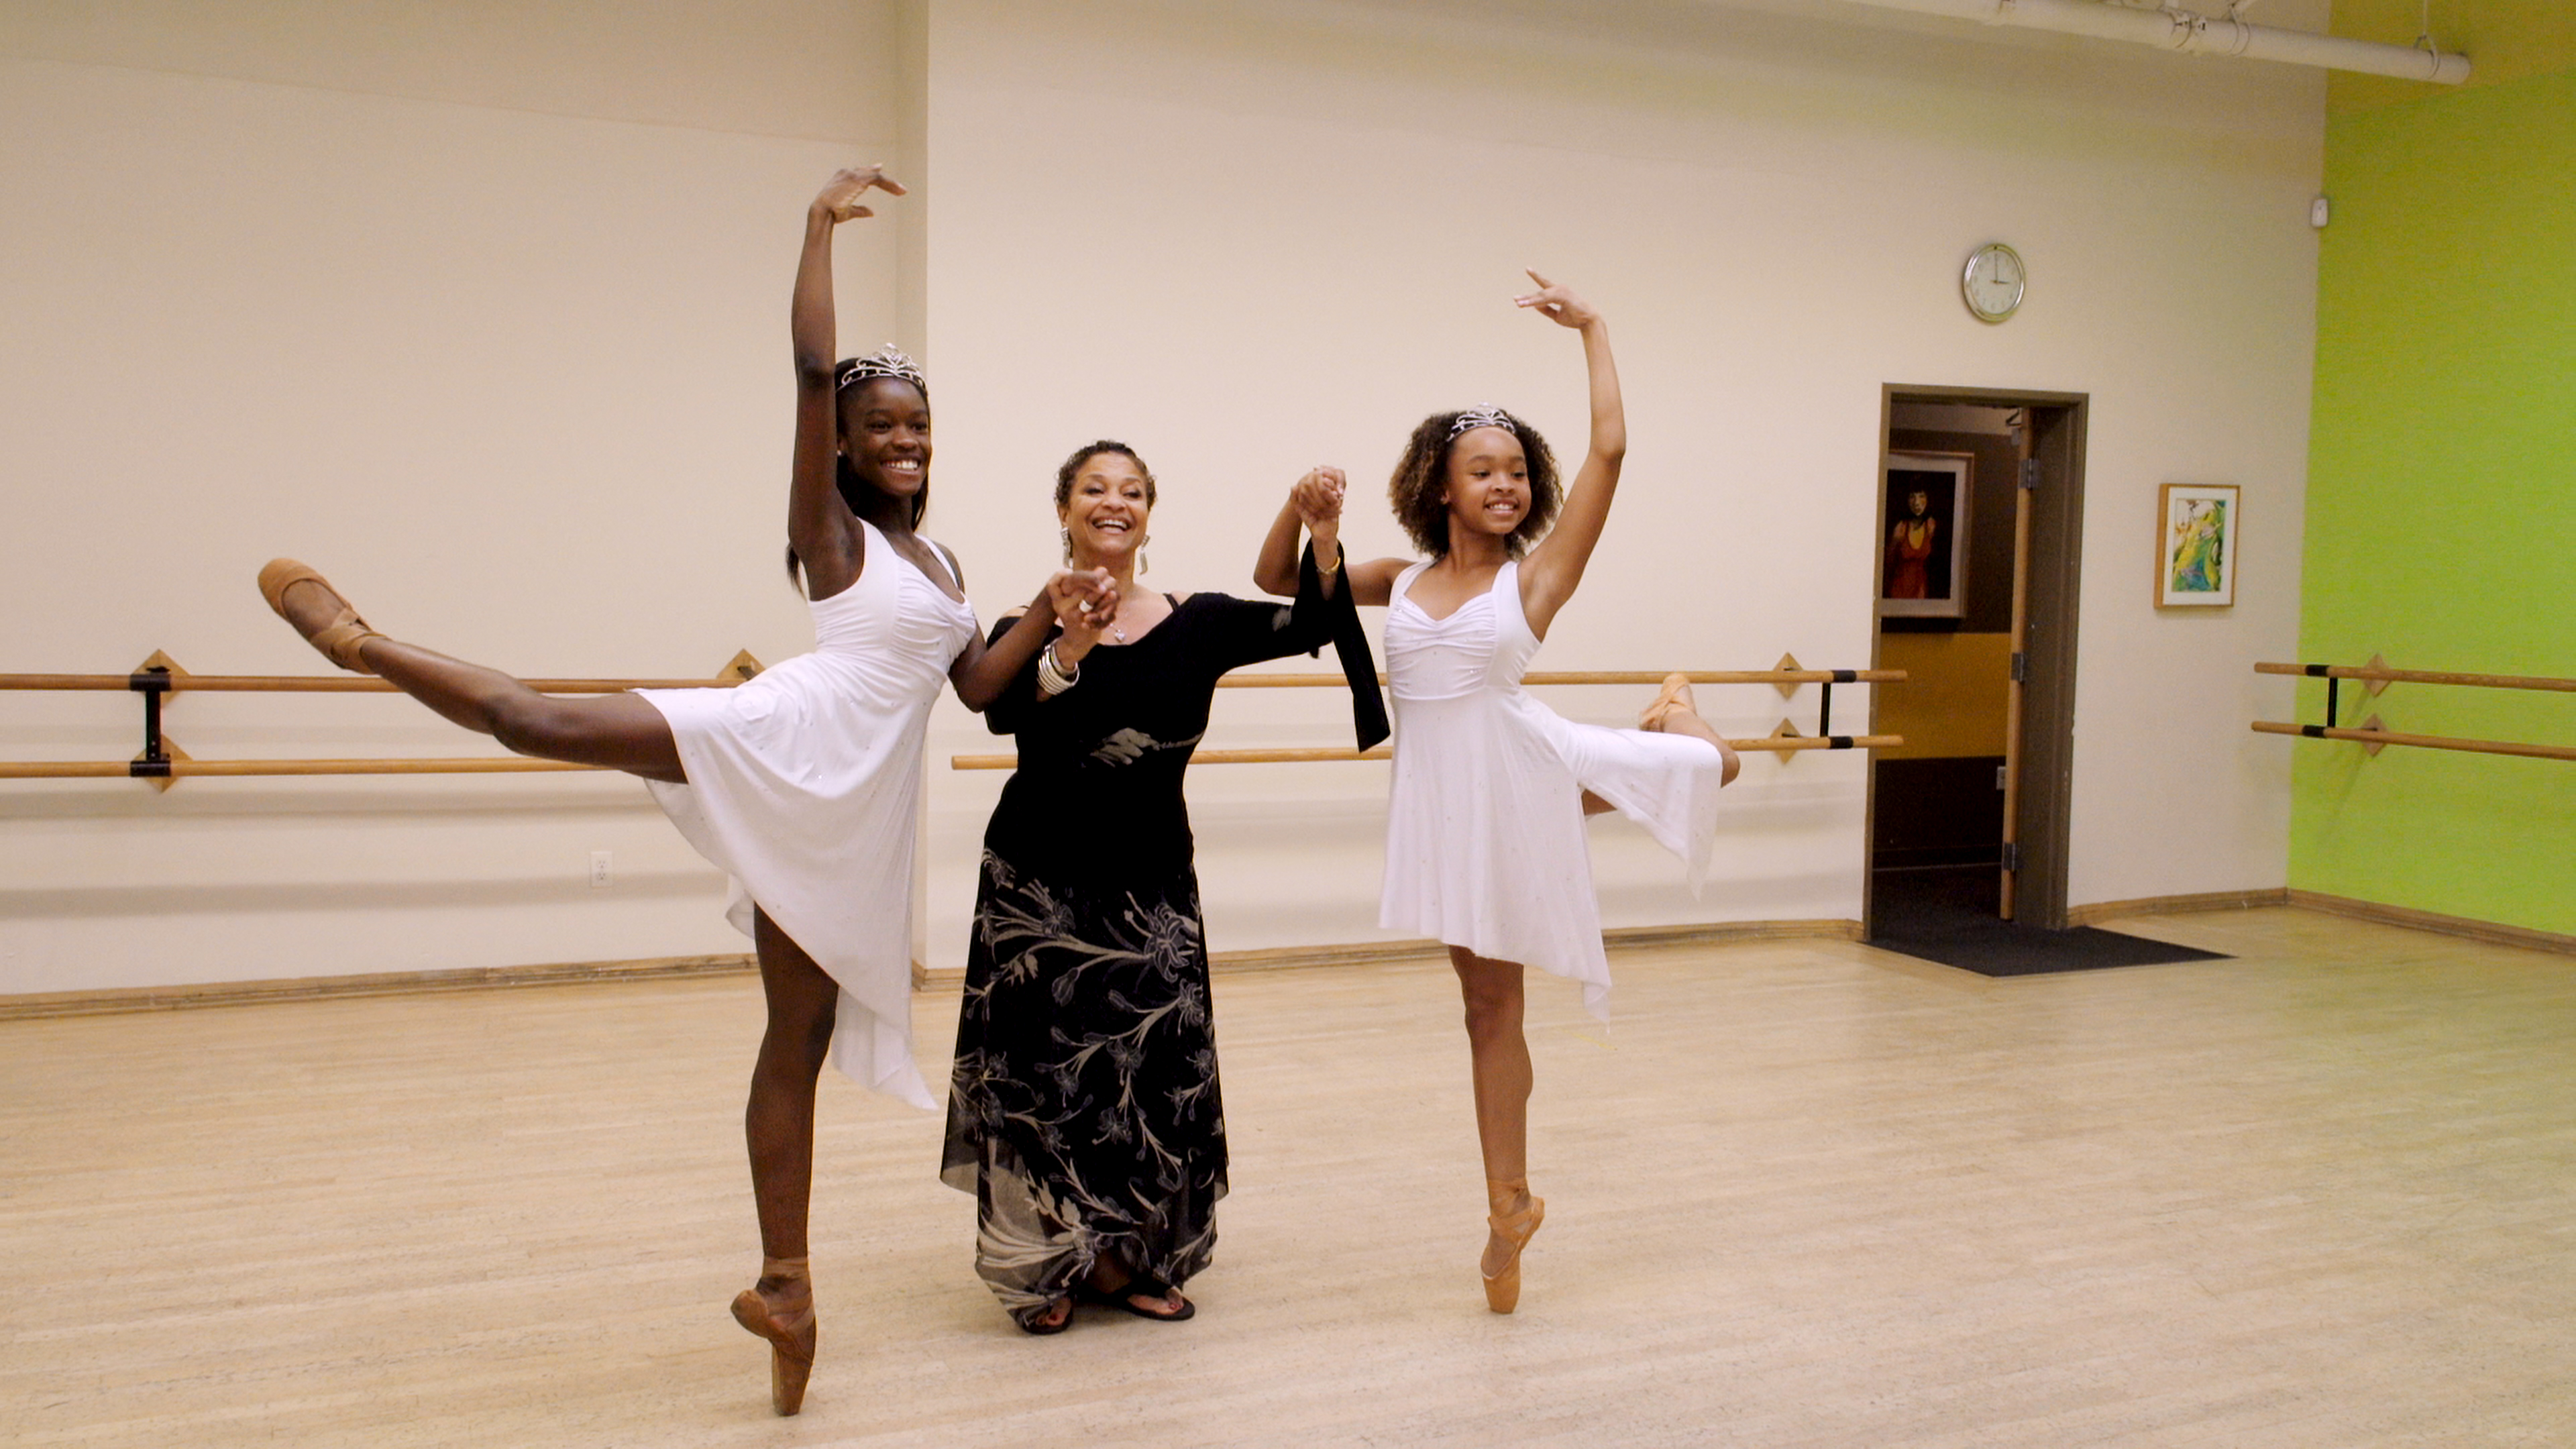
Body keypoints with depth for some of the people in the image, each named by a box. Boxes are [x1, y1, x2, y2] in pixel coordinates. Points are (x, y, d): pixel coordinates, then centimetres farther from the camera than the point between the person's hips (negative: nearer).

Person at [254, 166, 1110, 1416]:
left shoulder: (940, 564, 22)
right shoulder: (831, 526, 3)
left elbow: (977, 685, 21)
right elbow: (809, 369, -8)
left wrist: (1050, 617, 9)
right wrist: (821, 226, -7)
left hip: (856, 814, 5)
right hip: (788, 746, -5)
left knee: (799, 1039, 9)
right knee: (549, 723, -26)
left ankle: (782, 1282, 14)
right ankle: (364, 642, -4)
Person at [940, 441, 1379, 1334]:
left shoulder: (1196, 624, 1)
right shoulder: (1028, 626, -4)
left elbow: (1311, 625, -11)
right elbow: (1004, 714, -22)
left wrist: (1320, 531, -26)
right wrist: (1068, 649, -37)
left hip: (1151, 885, 2)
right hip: (1038, 883, -2)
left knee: (1155, 1067, 4)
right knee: (1045, 1067, -2)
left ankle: (1130, 1258, 21)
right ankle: (1050, 1268, 15)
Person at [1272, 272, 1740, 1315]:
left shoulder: (1537, 573, -4)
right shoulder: (1402, 583, 7)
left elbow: (1608, 447, -11)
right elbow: (1278, 583, 11)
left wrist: (1592, 329, -5)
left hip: (1525, 776, -1)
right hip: (1445, 801, 2)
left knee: (1714, 765, -8)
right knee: (1488, 1003, 10)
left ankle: (1666, 724, 29)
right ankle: (1509, 1205, 22)